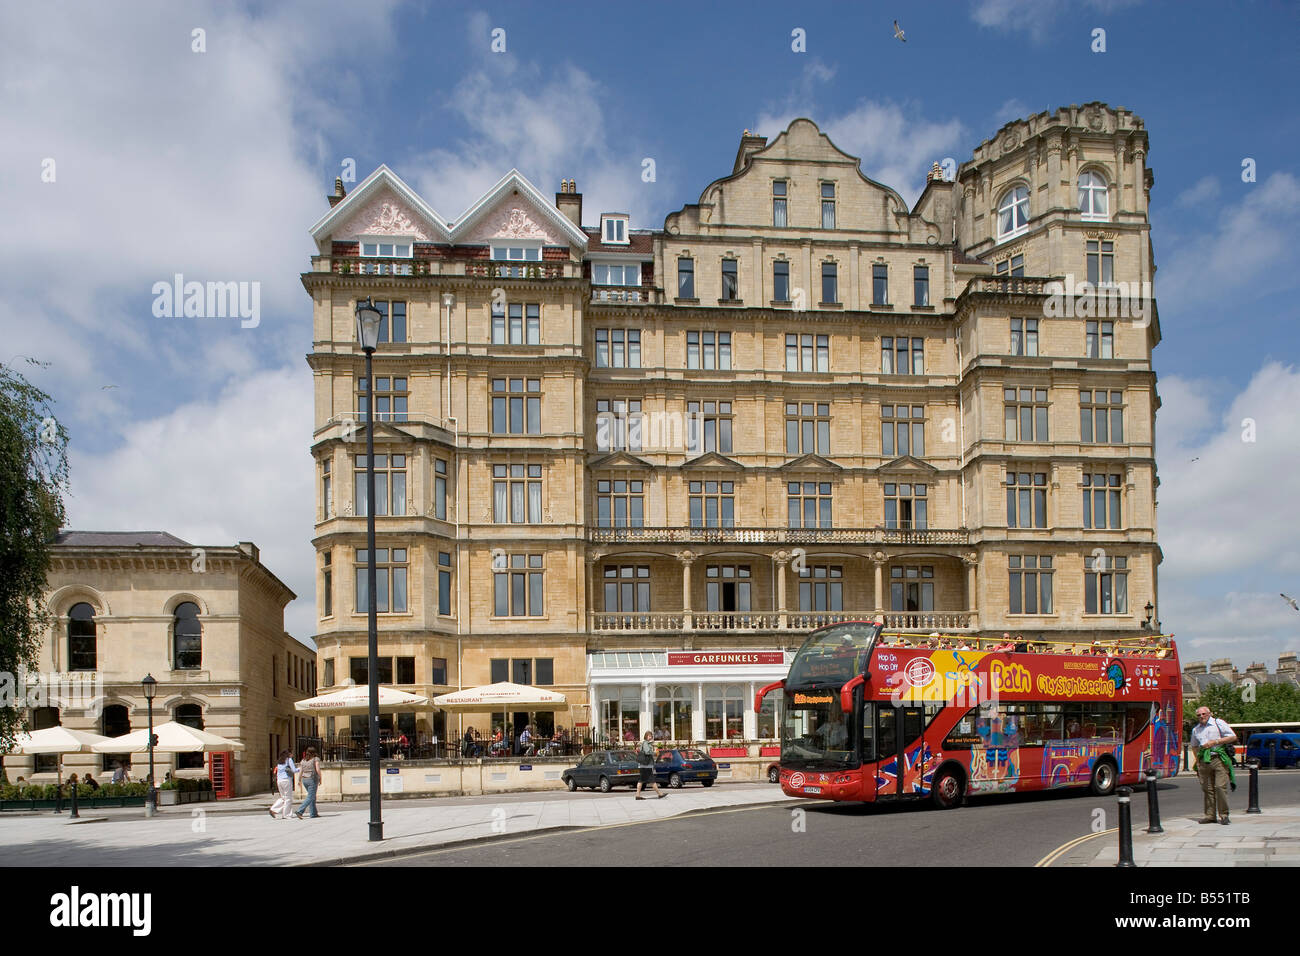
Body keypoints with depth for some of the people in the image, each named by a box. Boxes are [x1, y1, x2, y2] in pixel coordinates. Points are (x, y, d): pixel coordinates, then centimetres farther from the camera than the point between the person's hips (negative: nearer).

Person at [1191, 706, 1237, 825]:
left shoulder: (1218, 723, 2)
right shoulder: (1195, 730, 17)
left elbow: (1233, 737, 0)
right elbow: (1195, 746, 28)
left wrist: (1215, 742, -8)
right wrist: (1197, 762, 16)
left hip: (1219, 759, -4)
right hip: (1204, 761, 4)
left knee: (1220, 787, -11)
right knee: (1207, 788, 3)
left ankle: (1223, 814, -3)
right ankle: (1210, 815, 8)